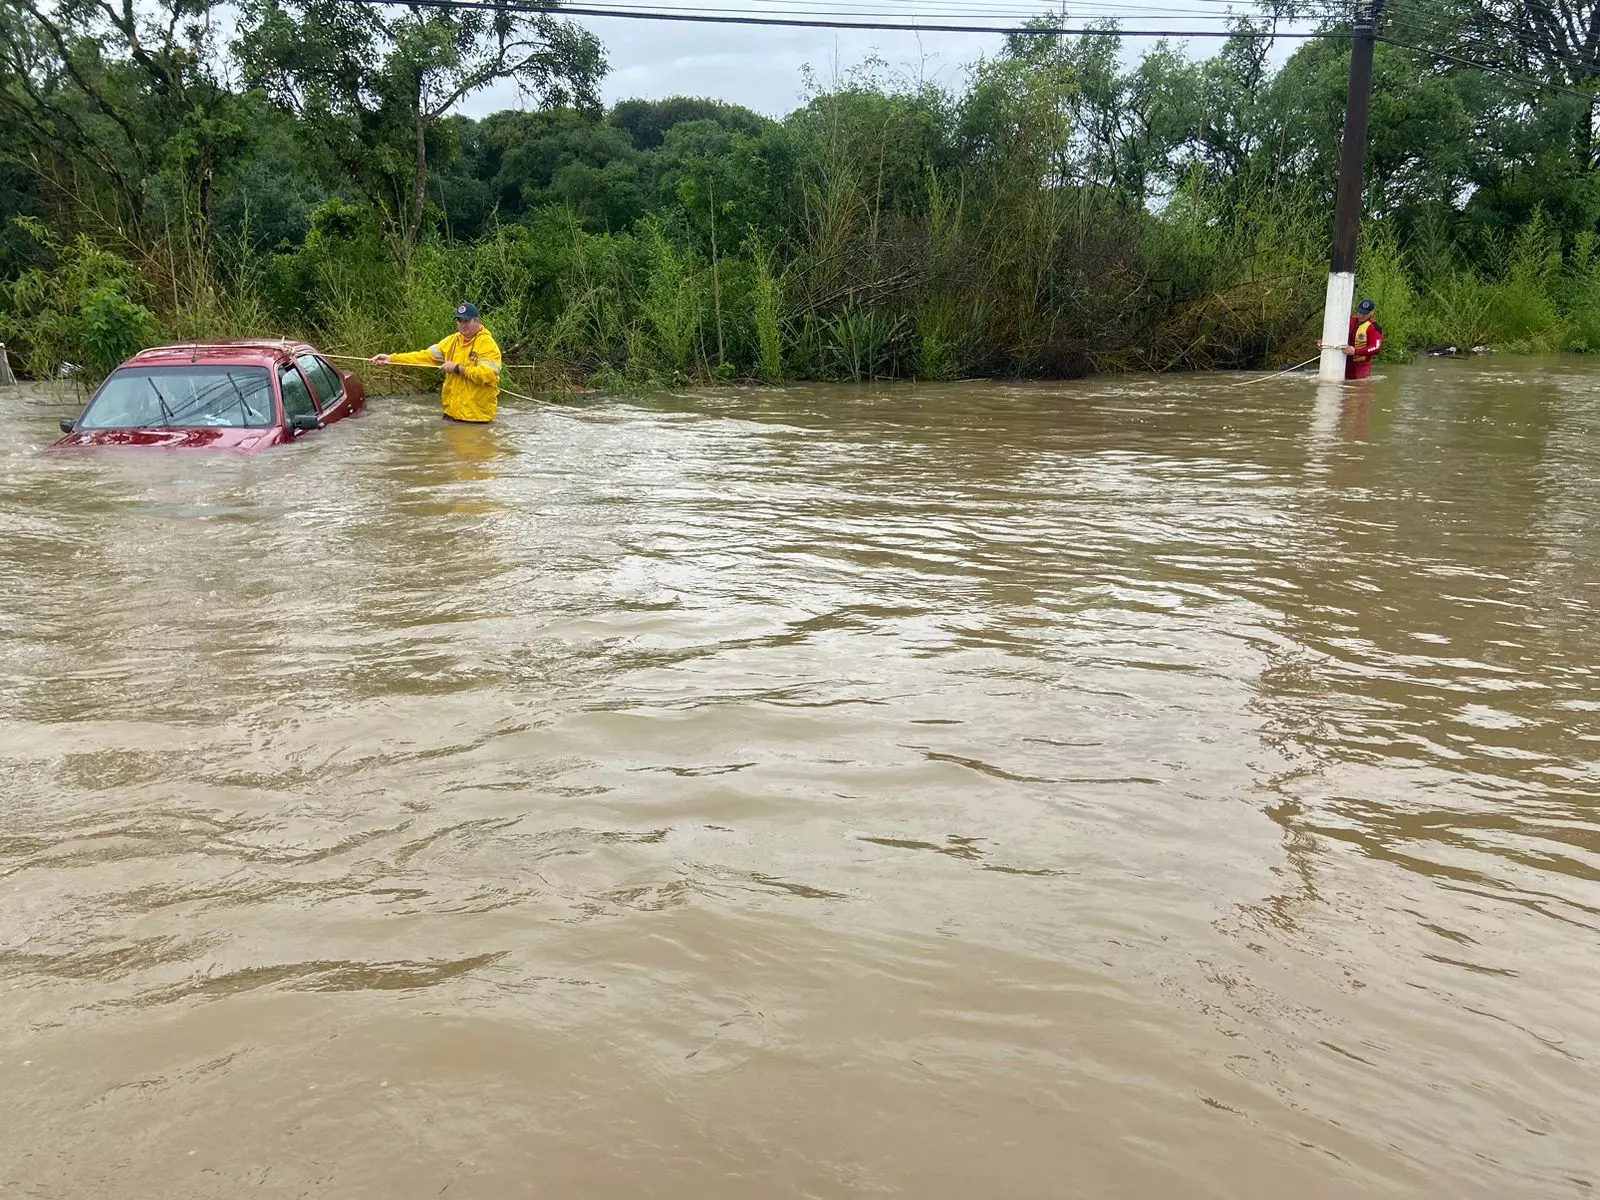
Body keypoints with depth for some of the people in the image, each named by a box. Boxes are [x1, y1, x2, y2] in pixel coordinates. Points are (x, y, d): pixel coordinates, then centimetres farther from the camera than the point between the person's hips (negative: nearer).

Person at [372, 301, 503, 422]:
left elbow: (488, 374, -24)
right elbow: (426, 356, 4)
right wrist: (391, 358, -4)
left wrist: (457, 369, -18)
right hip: (451, 413, 7)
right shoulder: (452, 341, 9)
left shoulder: (487, 343, -12)